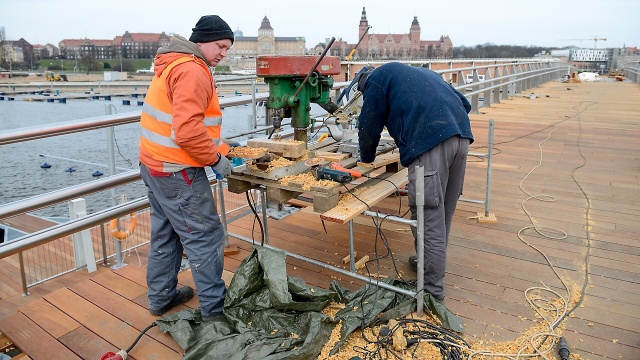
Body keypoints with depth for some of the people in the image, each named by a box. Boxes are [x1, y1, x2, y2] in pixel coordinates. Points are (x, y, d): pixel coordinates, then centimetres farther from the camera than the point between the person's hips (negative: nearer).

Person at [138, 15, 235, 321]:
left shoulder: (175, 64, 16)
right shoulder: (192, 70, -18)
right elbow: (188, 131, -27)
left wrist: (221, 147, 11)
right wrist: (215, 158, -14)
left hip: (156, 165, 11)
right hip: (177, 172, -11)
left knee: (165, 235, 19)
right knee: (205, 238, -1)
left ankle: (161, 298, 33)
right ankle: (215, 308, 11)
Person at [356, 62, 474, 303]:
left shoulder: (376, 78, 15)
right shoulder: (420, 73, 35)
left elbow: (369, 126, 16)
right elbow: (464, 104, 31)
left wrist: (366, 157, 33)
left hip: (430, 142, -8)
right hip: (461, 135, 8)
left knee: (429, 218, -2)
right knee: (443, 213, 19)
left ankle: (432, 291, 6)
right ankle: (430, 265, 36)